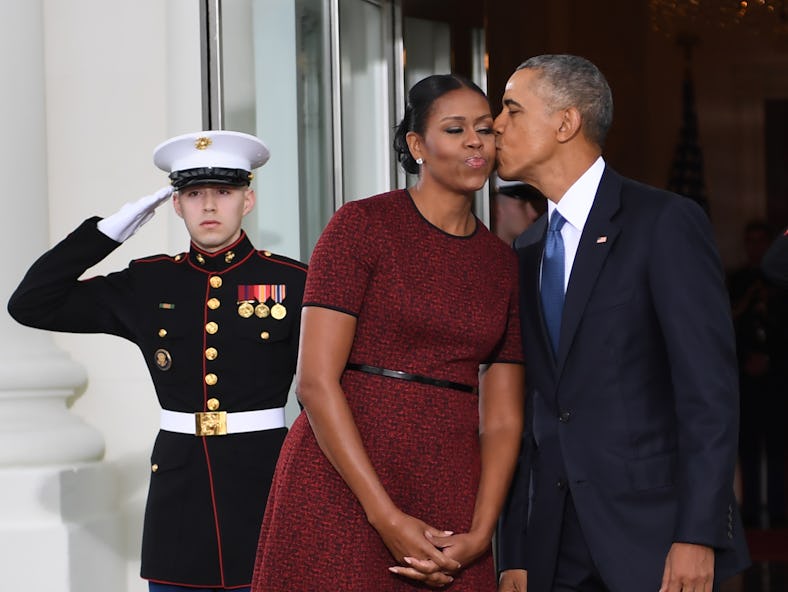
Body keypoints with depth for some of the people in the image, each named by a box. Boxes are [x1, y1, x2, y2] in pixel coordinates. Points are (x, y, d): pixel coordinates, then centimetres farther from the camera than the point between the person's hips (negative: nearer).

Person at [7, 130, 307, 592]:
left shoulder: (292, 282, -2)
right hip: (178, 498, 3)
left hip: (266, 490, -3)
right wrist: (112, 229, -1)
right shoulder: (149, 284, 6)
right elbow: (31, 304, 4)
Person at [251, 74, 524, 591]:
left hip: (449, 498, 4)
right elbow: (316, 381, -9)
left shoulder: (503, 262, 12)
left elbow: (502, 419, 9)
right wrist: (387, 518, -15)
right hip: (342, 488, -4)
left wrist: (479, 536, -6)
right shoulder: (362, 226, -3)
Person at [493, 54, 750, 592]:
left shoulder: (665, 223, -6)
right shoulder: (526, 253, 15)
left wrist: (696, 536, -18)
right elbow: (532, 407, 13)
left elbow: (710, 390, -12)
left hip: (652, 534, -6)